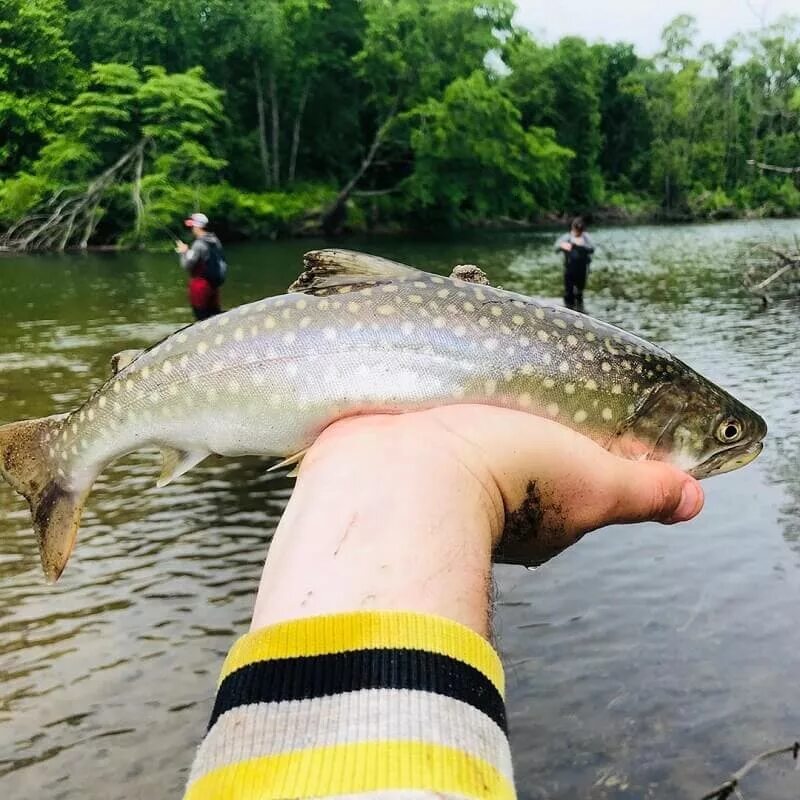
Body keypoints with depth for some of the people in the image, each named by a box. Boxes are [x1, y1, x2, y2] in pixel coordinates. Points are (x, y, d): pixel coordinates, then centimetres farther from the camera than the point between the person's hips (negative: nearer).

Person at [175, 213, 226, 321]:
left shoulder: (199, 244, -20)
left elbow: (187, 265, -20)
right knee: (214, 311, 14)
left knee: (202, 314, 3)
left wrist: (184, 252, -2)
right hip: (215, 282, 8)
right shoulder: (215, 241, 4)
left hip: (201, 283, -8)